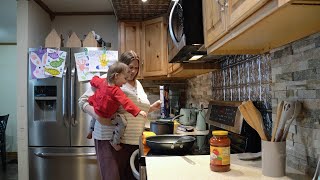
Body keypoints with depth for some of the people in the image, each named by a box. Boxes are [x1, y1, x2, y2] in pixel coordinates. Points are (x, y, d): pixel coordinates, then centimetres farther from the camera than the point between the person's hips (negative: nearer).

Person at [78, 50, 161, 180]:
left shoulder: (138, 84, 18)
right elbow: (83, 100, -6)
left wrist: (152, 108, 12)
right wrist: (98, 116, -23)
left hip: (134, 141, 7)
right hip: (111, 140, -6)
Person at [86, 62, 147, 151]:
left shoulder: (102, 82, -11)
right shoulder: (116, 91, -33)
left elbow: (94, 81, 9)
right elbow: (126, 102, -40)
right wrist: (138, 111, -42)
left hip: (95, 109, 8)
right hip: (107, 116, -8)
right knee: (122, 123, -4)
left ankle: (90, 132, 58)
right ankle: (114, 142, 9)